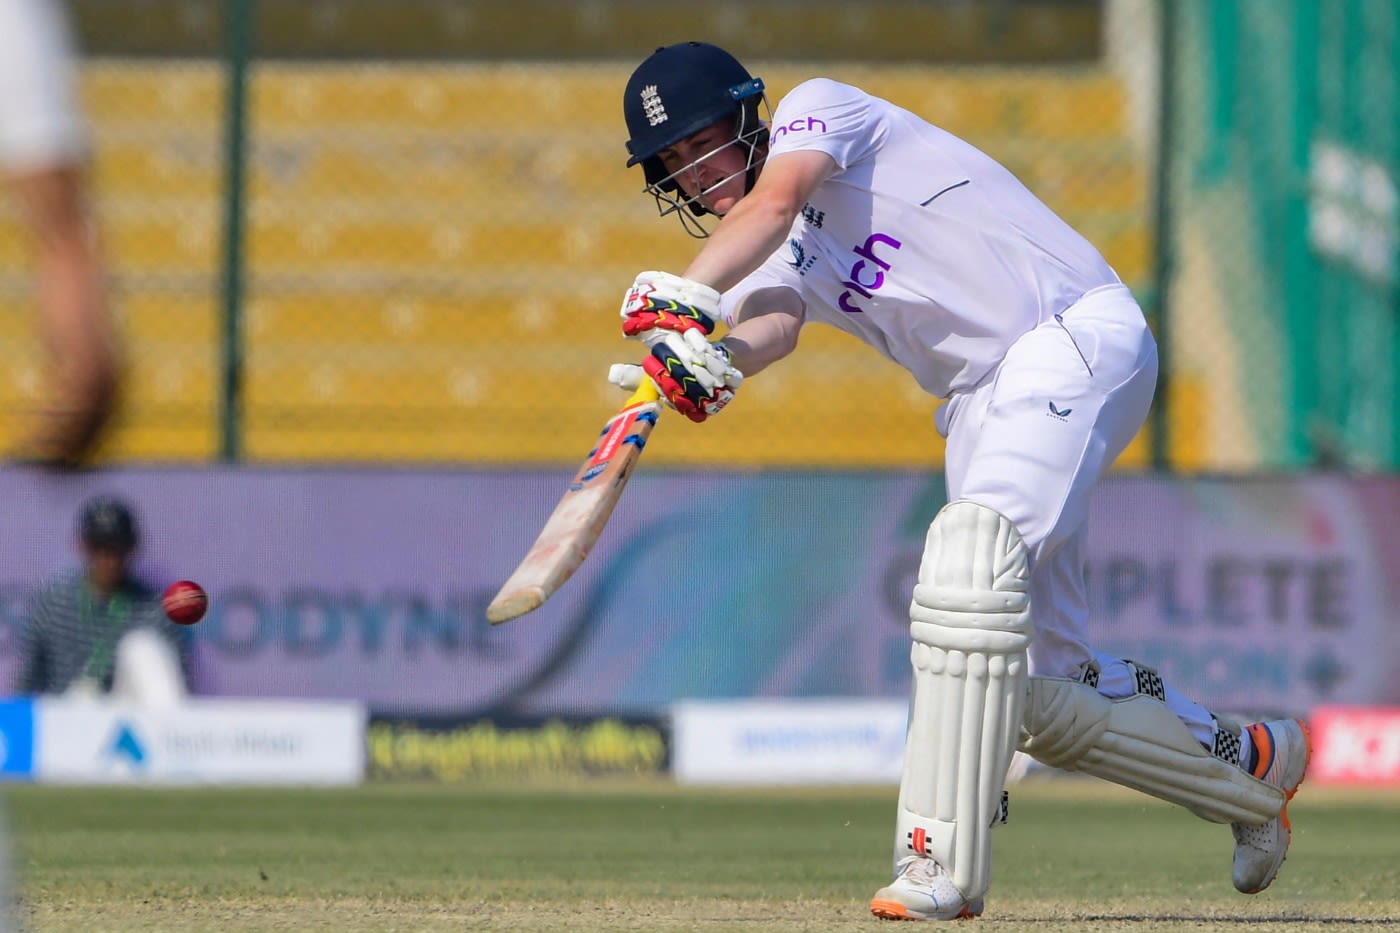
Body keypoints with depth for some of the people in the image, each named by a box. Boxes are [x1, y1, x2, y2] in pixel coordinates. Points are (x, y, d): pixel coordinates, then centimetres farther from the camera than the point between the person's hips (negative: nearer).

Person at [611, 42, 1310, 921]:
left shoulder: (819, 106, 0)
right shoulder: (772, 264, 15)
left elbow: (773, 201, -23)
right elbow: (770, 325, -9)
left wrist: (692, 290, -40)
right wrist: (707, 363, -33)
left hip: (1080, 331, -9)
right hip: (983, 402, 9)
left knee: (971, 547, -30)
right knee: (1044, 690, 4)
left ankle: (944, 863, -36)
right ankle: (1250, 764, 29)